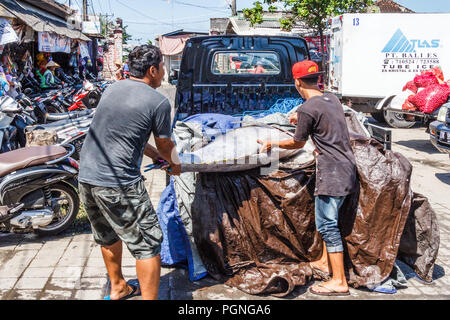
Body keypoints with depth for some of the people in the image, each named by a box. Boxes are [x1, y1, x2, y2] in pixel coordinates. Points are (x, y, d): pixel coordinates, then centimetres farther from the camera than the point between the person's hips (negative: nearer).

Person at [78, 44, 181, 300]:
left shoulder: (112, 89, 11)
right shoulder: (159, 102, -8)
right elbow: (166, 145, 4)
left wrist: (155, 155, 27)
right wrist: (175, 165, 25)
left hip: (86, 177, 8)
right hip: (118, 184, -8)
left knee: (108, 238, 25)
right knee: (148, 245, 4)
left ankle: (118, 288, 43)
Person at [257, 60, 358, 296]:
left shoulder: (307, 109, -15)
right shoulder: (332, 99, 11)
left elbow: (298, 143, -2)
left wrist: (273, 144, 13)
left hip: (332, 172, -9)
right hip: (347, 169, 9)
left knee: (327, 224, -3)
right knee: (328, 220, 21)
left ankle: (339, 282, 1)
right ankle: (325, 262, 35)